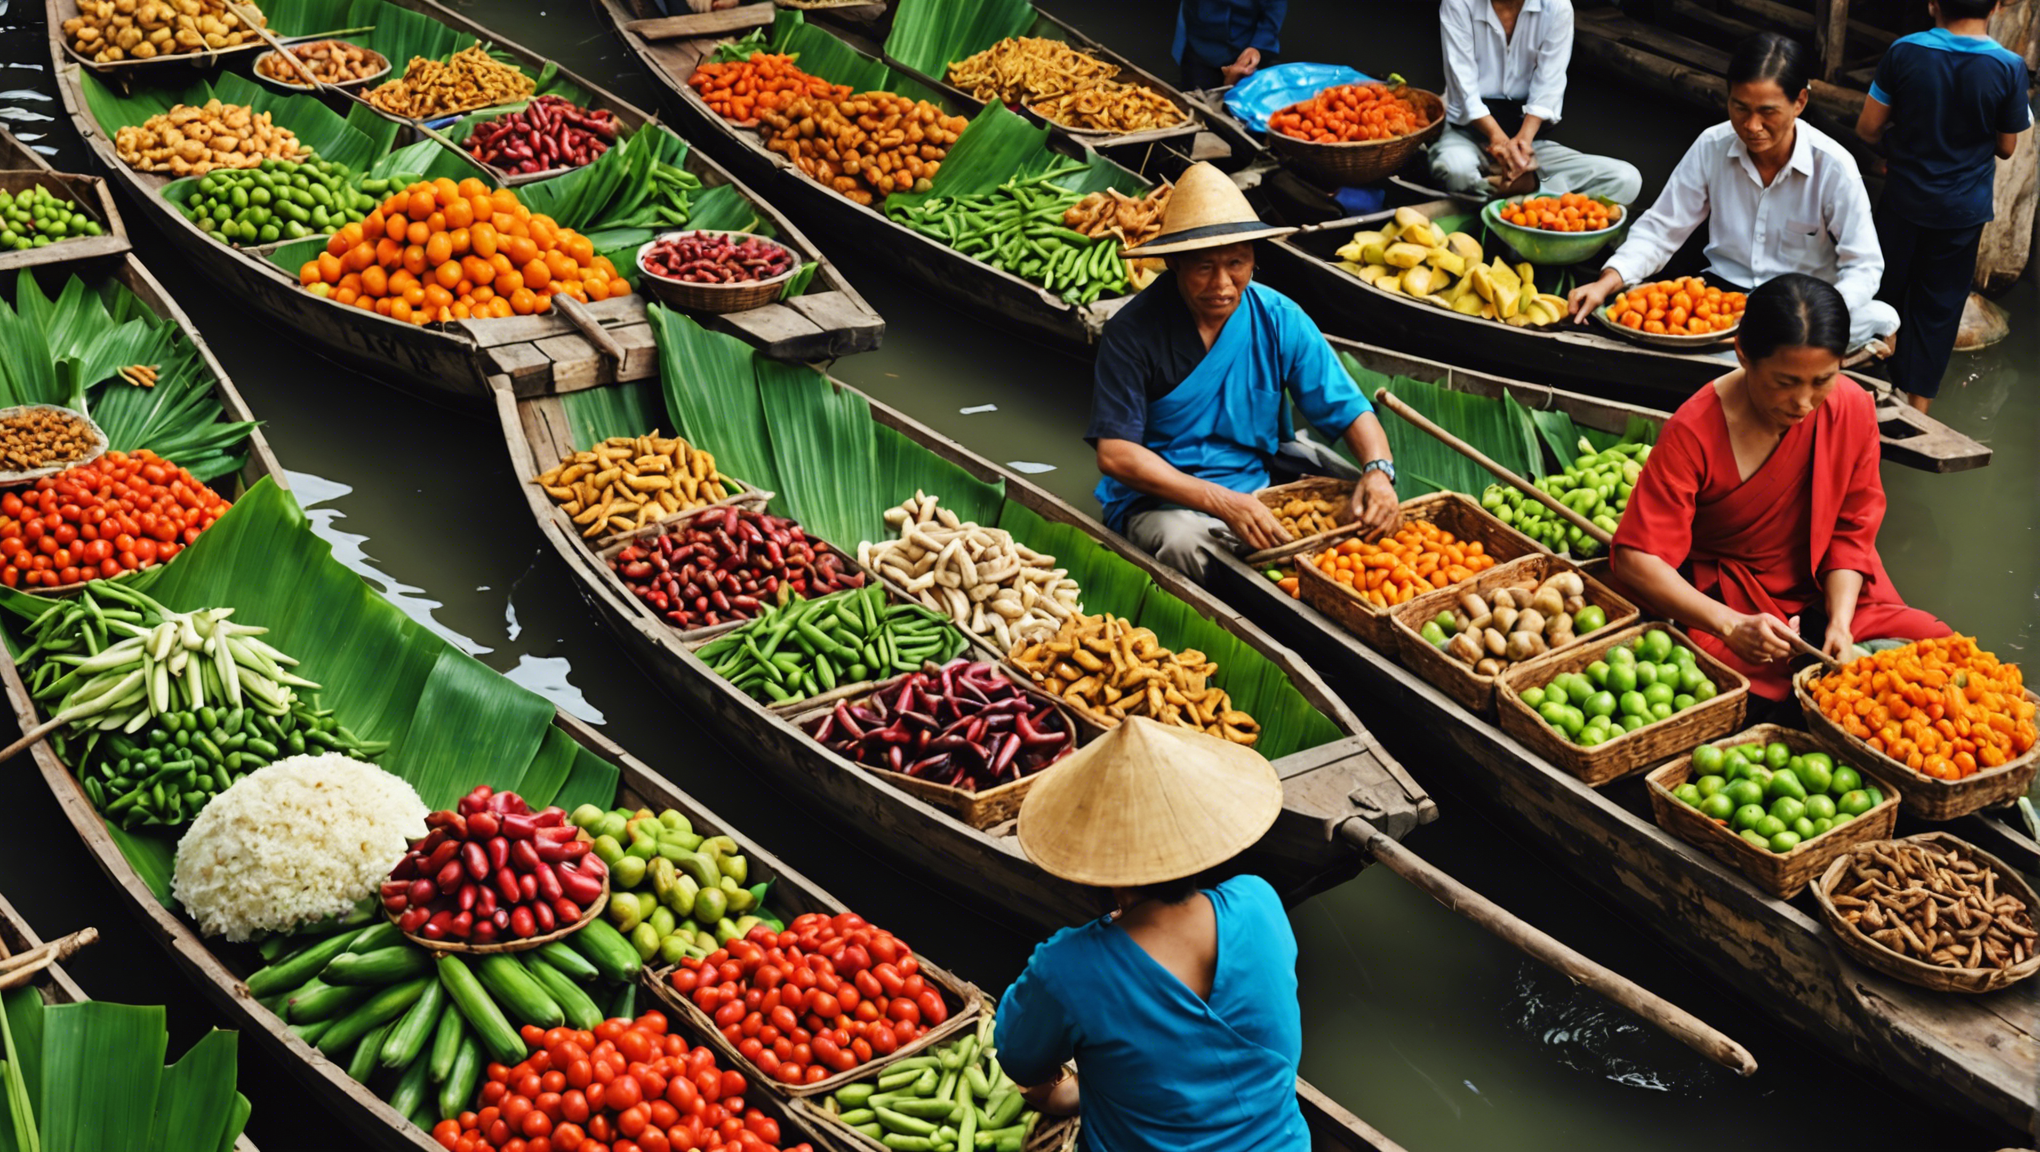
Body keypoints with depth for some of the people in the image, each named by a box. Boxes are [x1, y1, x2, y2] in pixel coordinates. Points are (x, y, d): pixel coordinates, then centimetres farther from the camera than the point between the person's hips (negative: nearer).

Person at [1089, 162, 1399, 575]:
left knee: (1371, 516, -19)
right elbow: (1115, 453, -18)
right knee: (1183, 541, -38)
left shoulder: (1280, 320, -2)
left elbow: (1350, 410, 2)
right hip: (1160, 502, -4)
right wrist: (1223, 504, -29)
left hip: (1261, 489, 4)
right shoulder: (1132, 332, -13)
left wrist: (1379, 470, -23)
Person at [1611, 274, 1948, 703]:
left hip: (1825, 590, 4)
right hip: (1723, 599, -4)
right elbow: (1637, 558, -23)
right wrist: (1732, 626, -34)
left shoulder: (1853, 407, -6)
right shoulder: (1693, 433, -19)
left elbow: (1852, 530, 2)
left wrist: (1840, 622, -14)